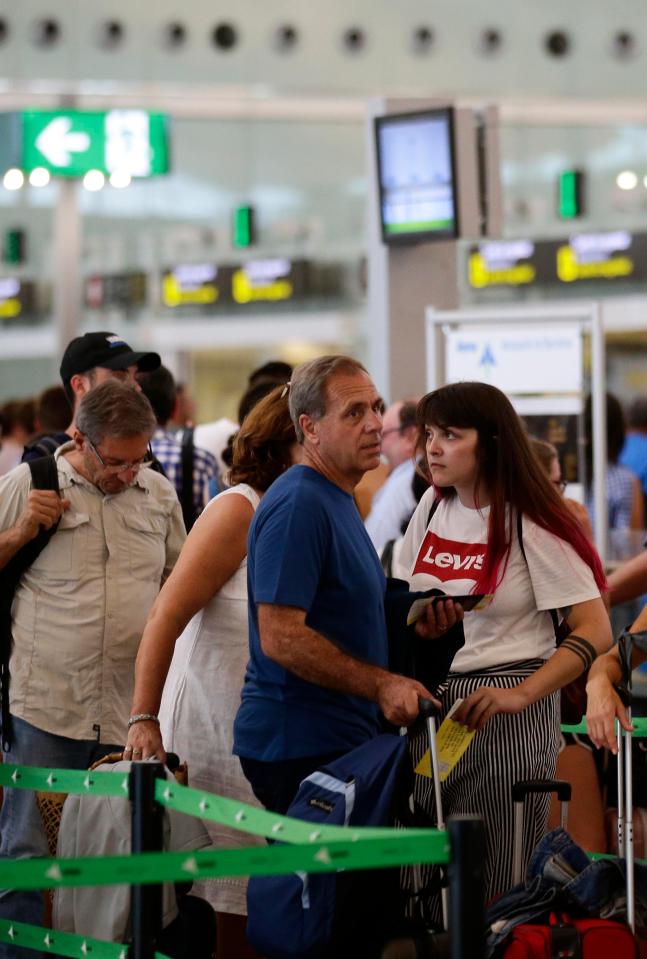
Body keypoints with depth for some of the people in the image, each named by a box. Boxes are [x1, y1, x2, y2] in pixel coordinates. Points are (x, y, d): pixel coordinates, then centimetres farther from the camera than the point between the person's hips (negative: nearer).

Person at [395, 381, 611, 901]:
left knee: (493, 886, -2)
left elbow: (595, 632, -13)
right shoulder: (433, 507, 8)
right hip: (432, 710, 5)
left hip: (506, 718, -5)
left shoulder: (531, 525, -9)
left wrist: (522, 694, -23)